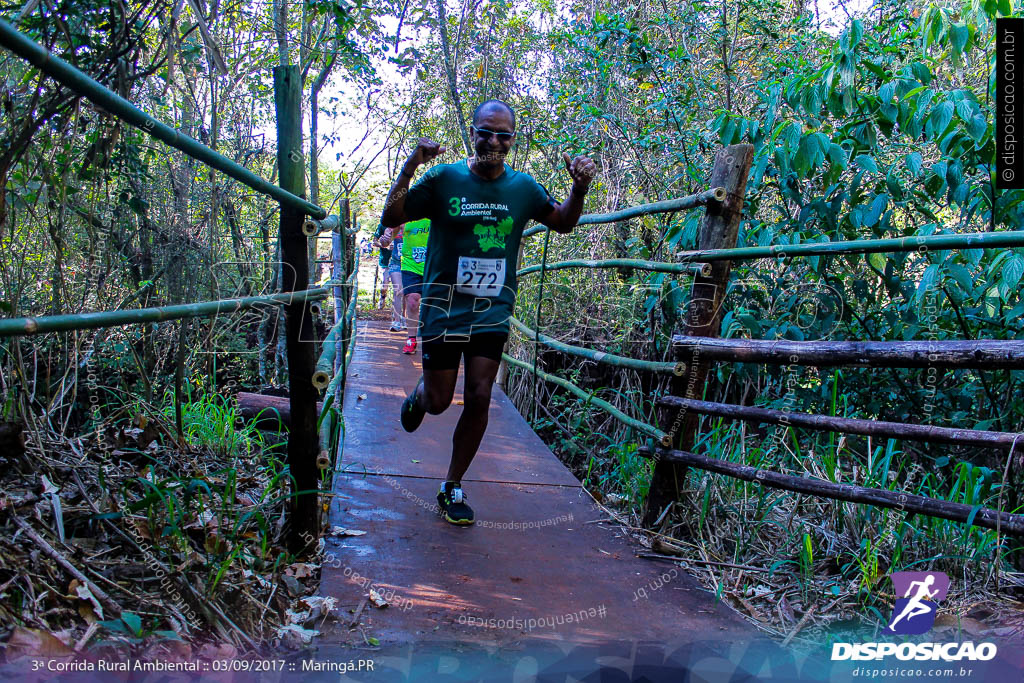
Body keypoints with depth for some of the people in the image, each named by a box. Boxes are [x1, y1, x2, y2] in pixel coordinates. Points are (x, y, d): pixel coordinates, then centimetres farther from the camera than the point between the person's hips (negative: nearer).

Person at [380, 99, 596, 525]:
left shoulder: (523, 187, 2)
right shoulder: (443, 178, -7)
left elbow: (562, 223, 17)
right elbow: (390, 219, -6)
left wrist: (579, 188, -3)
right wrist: (410, 168, -21)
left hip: (492, 313, 2)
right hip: (443, 309, -2)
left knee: (479, 399, -1)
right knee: (438, 402, 4)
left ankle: (452, 488, 16)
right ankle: (418, 396, 45)